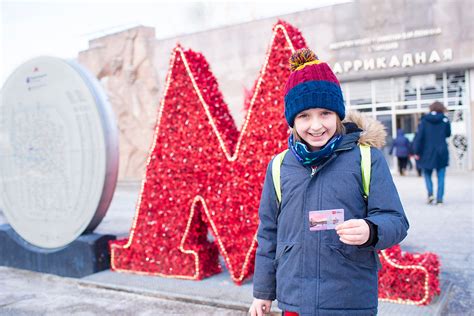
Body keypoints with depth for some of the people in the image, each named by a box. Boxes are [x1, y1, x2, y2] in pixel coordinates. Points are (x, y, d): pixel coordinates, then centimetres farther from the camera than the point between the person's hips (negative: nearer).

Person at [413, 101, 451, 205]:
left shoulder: (424, 120, -2)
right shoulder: (445, 120, 0)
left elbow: (419, 136, -5)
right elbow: (448, 134, 12)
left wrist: (417, 152, -1)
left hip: (427, 152, 0)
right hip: (442, 152, 0)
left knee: (427, 174, 14)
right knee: (441, 176, 4)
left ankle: (430, 193, -4)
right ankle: (439, 199, 0)